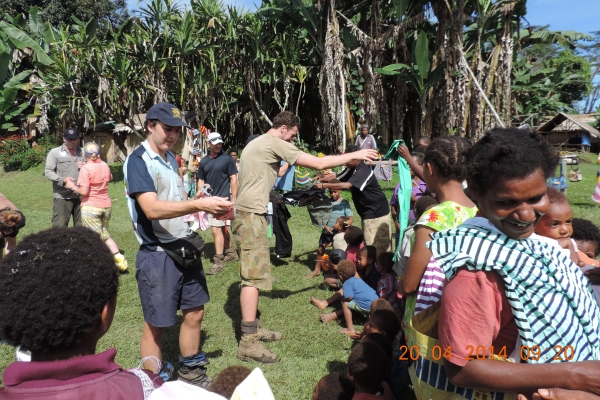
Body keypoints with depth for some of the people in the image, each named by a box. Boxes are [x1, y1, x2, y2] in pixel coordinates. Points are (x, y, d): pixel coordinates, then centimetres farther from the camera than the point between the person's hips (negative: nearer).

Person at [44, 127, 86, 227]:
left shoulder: (83, 153, 14)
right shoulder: (55, 152, 2)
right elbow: (48, 172, -6)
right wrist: (63, 180, -22)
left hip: (81, 196, 4)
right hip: (62, 197, -4)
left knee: (81, 226, 13)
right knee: (59, 226, -4)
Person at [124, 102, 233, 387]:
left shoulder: (170, 158, 12)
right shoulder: (138, 161, -15)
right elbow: (152, 208, -28)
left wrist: (205, 207, 4)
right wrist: (198, 204, -35)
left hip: (185, 247, 8)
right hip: (157, 254, -8)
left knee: (194, 312, 17)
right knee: (156, 325, 7)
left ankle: (191, 373, 37)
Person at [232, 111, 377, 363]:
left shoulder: (256, 143, 20)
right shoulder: (275, 143, -9)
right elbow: (319, 164, -12)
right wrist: (354, 155, -4)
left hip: (245, 213, 10)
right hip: (252, 214, -10)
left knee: (251, 274, 14)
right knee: (254, 276, -10)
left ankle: (252, 329, 22)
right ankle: (248, 343, -7)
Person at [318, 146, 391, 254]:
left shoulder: (364, 171, -25)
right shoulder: (351, 169, 4)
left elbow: (346, 185, -37)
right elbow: (336, 178, 7)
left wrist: (324, 185, -31)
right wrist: (320, 180, -11)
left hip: (377, 211, -9)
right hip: (368, 212, 9)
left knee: (381, 244, -2)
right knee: (370, 243, 14)